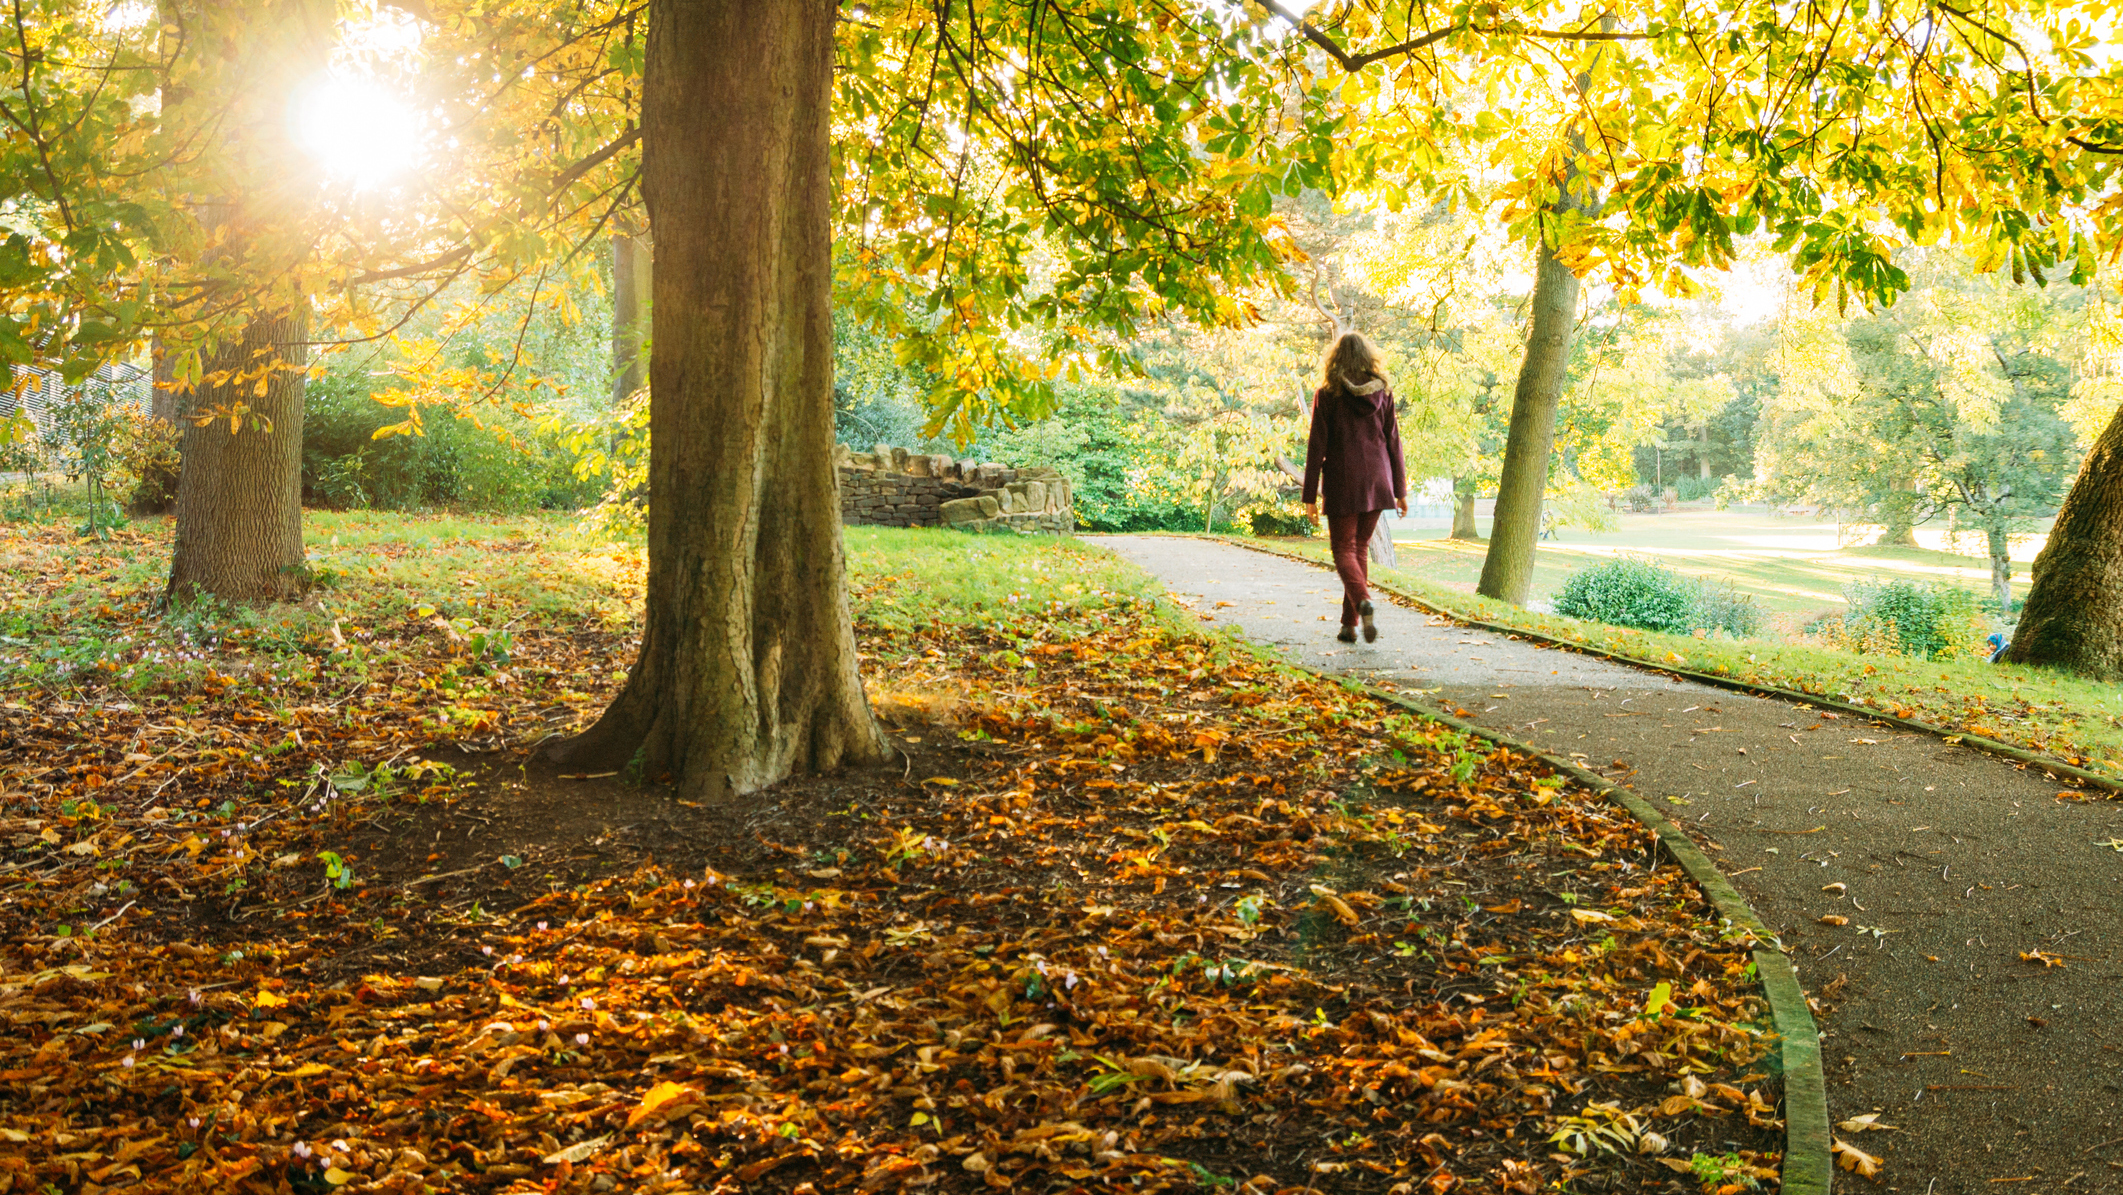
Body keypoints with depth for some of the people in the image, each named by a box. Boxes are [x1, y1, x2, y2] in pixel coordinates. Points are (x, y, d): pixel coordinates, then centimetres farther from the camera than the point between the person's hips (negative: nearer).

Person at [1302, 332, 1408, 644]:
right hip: (1376, 481, 3)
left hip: (1342, 483, -3)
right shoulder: (1383, 392, 4)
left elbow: (1317, 446, -5)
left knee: (1344, 551, 2)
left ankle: (1364, 602, -26)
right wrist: (1400, 490, 10)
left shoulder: (1327, 394, -5)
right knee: (1359, 548, 14)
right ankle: (1349, 624, 15)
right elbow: (1393, 443, 5)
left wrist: (1310, 495, -2)